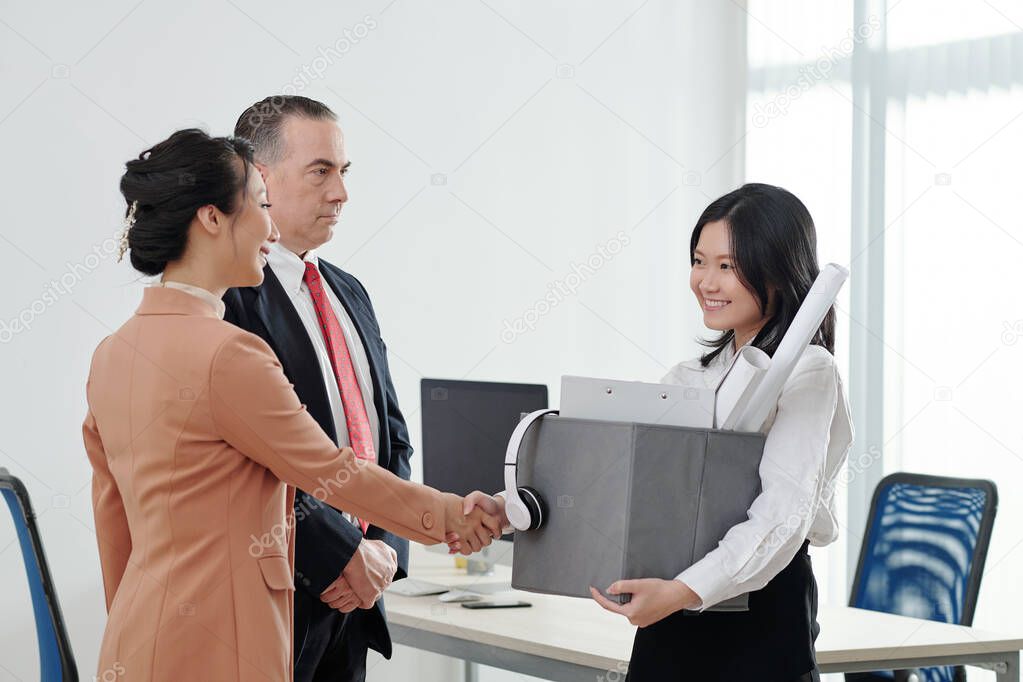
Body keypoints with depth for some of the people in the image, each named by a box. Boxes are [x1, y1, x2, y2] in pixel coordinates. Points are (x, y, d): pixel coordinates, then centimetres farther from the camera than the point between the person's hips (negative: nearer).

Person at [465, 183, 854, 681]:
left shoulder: (807, 374, -7)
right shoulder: (688, 379, 15)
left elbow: (781, 517, -18)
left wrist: (684, 591, -30)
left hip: (760, 628, -6)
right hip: (671, 629, 6)